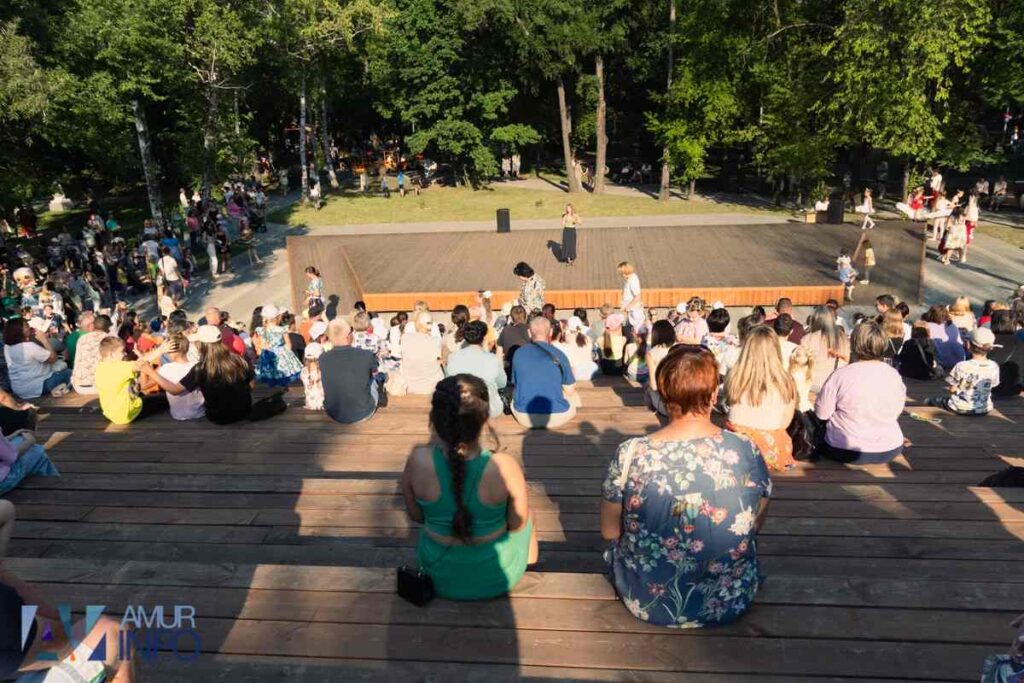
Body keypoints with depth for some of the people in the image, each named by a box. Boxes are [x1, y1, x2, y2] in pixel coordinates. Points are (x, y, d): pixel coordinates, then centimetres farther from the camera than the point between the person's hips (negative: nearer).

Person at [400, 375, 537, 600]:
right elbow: (518, 524, -12)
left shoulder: (418, 461, -25)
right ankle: (529, 561, 57)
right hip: (497, 579, -1)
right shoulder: (504, 466, -30)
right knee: (526, 513, 29)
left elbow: (416, 516, -6)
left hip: (439, 577, 2)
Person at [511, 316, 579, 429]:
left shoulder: (518, 353, -1)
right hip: (556, 419, -2)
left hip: (523, 418, 2)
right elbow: (569, 391, -1)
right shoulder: (559, 355, -7)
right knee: (574, 397, 28)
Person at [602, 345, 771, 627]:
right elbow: (755, 526, -1)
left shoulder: (630, 454, -23)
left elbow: (609, 531, -8)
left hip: (645, 603, -1)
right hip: (730, 604, 2)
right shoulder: (747, 452, -18)